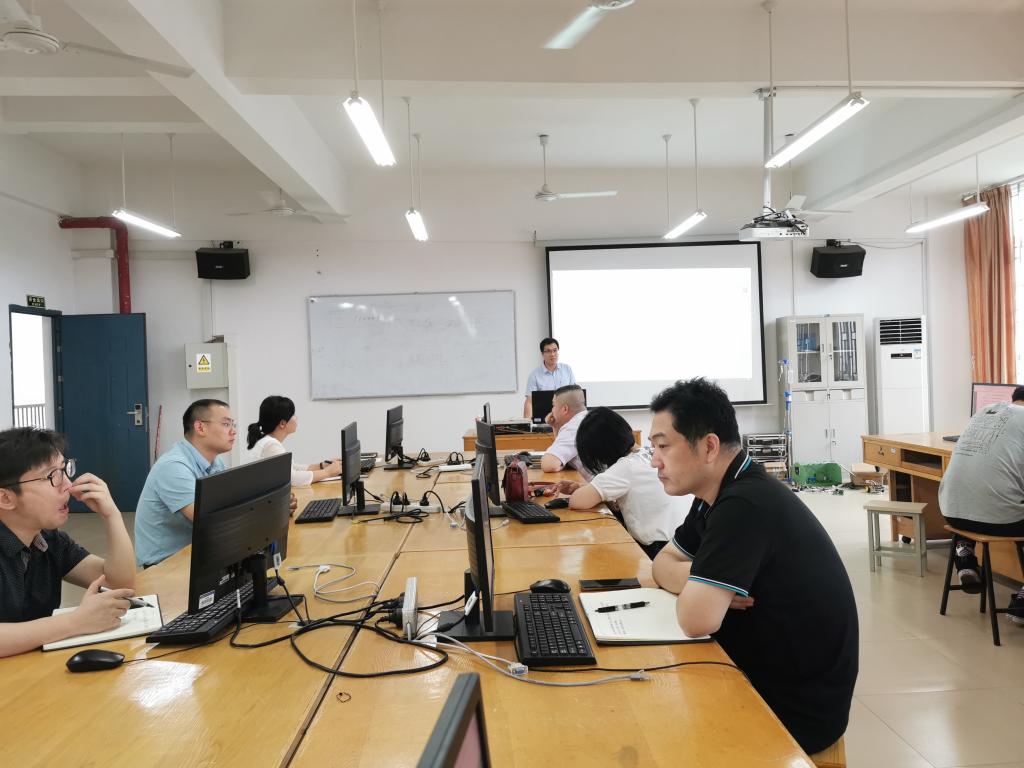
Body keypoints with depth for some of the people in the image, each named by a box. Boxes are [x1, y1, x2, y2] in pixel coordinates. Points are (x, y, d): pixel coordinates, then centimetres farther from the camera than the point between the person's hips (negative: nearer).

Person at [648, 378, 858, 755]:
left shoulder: (744, 504, -28)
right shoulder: (720, 493, 2)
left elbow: (696, 620, -33)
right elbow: (664, 562, 9)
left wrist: (690, 585, -10)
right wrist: (701, 583, -13)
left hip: (797, 704, -7)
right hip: (758, 674, 8)